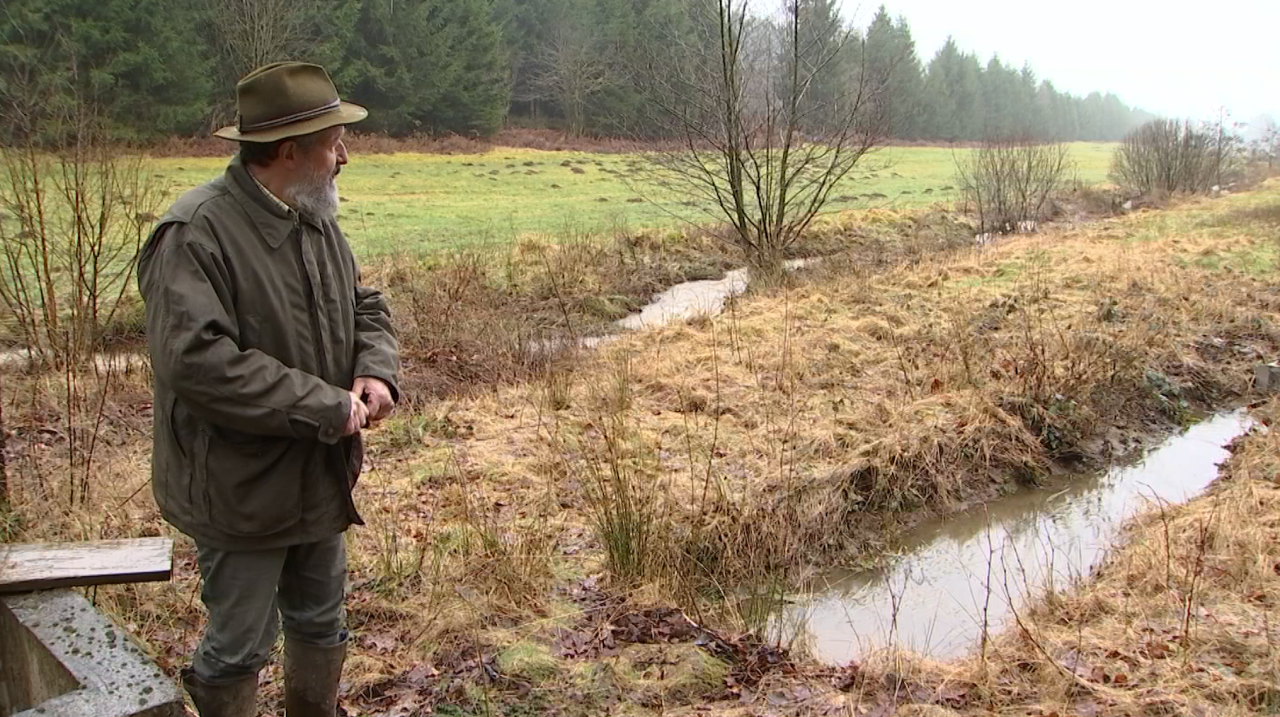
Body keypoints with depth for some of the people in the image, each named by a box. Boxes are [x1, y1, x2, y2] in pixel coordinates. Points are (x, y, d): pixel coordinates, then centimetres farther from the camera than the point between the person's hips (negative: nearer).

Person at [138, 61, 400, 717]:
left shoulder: (316, 221, 5)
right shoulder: (194, 234, -23)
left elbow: (364, 307, 15)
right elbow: (198, 362, -31)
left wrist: (376, 372, -8)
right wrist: (328, 408, -26)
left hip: (320, 481, 8)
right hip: (243, 492, -8)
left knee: (321, 627, 24)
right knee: (237, 649, 8)